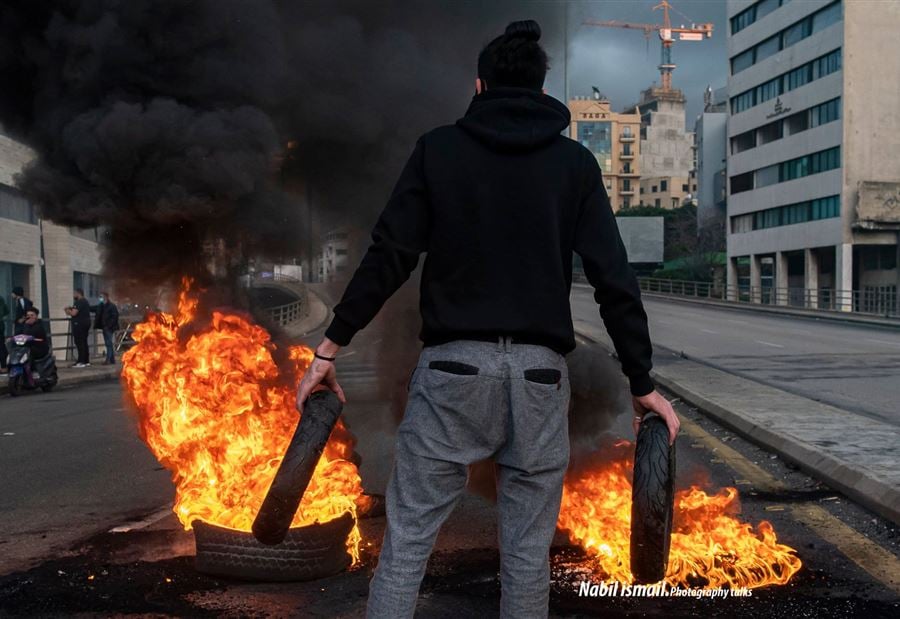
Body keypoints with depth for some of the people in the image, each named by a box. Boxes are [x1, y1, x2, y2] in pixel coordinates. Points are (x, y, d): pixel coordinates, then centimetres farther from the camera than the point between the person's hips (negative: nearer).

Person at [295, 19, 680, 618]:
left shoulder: (439, 148, 4)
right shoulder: (575, 162, 7)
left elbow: (388, 258, -2)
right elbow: (614, 280, 2)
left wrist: (331, 346, 5)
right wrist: (642, 382, 7)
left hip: (453, 367, -1)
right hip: (539, 372, 1)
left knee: (407, 539, 5)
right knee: (528, 551, 10)